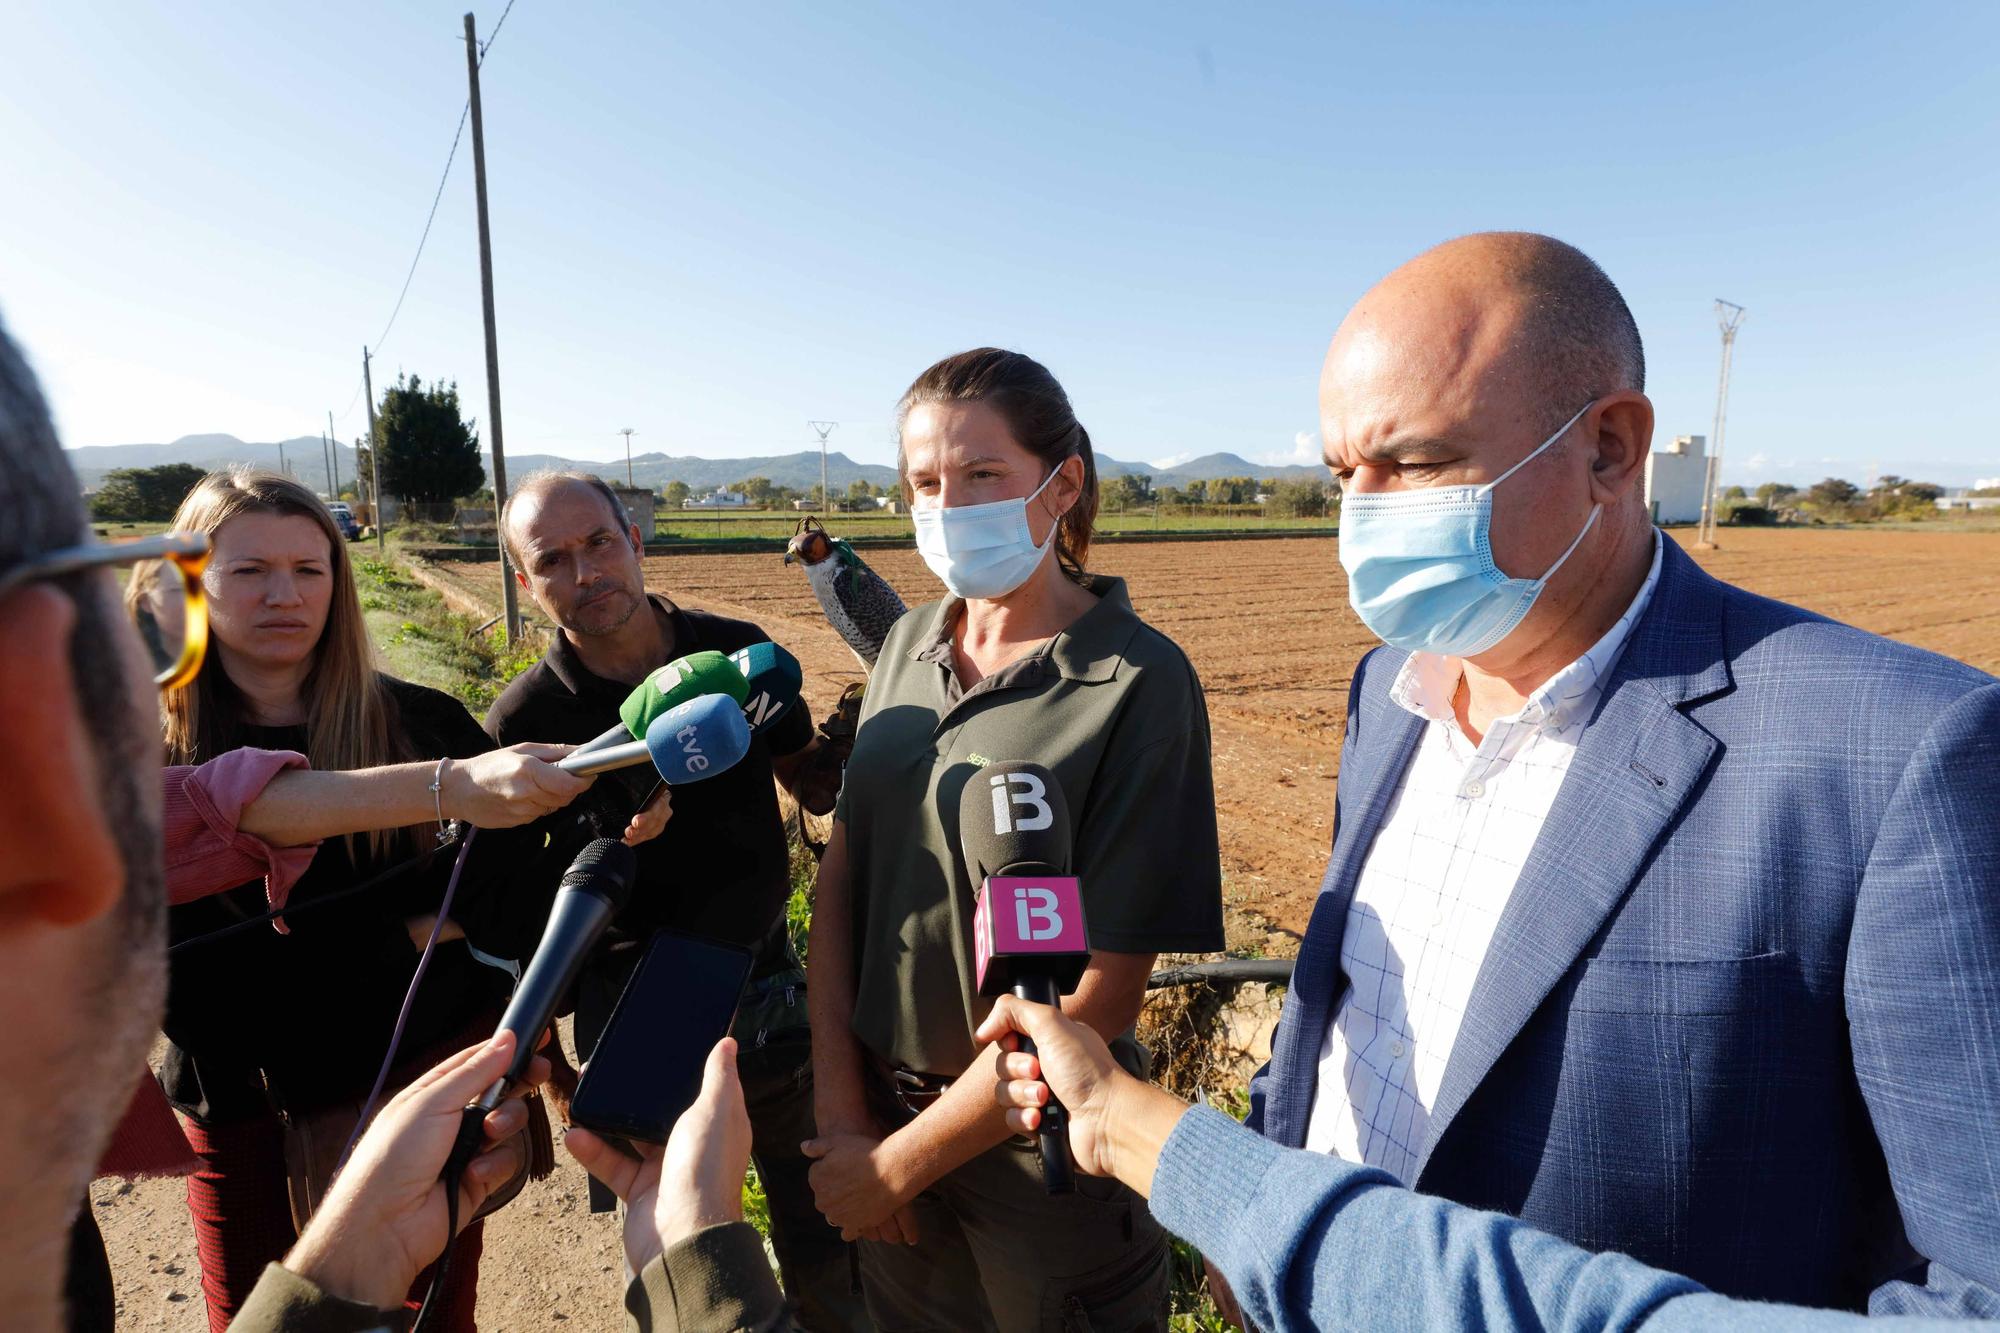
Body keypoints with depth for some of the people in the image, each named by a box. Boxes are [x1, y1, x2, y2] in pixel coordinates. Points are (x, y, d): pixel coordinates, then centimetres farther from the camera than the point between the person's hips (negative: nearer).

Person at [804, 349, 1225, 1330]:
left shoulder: (1137, 683, -21)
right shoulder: (910, 646, -2)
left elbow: (1100, 994, -21)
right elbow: (842, 865, -1)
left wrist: (899, 1161, -14)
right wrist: (840, 1102, -7)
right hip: (883, 1108, 5)